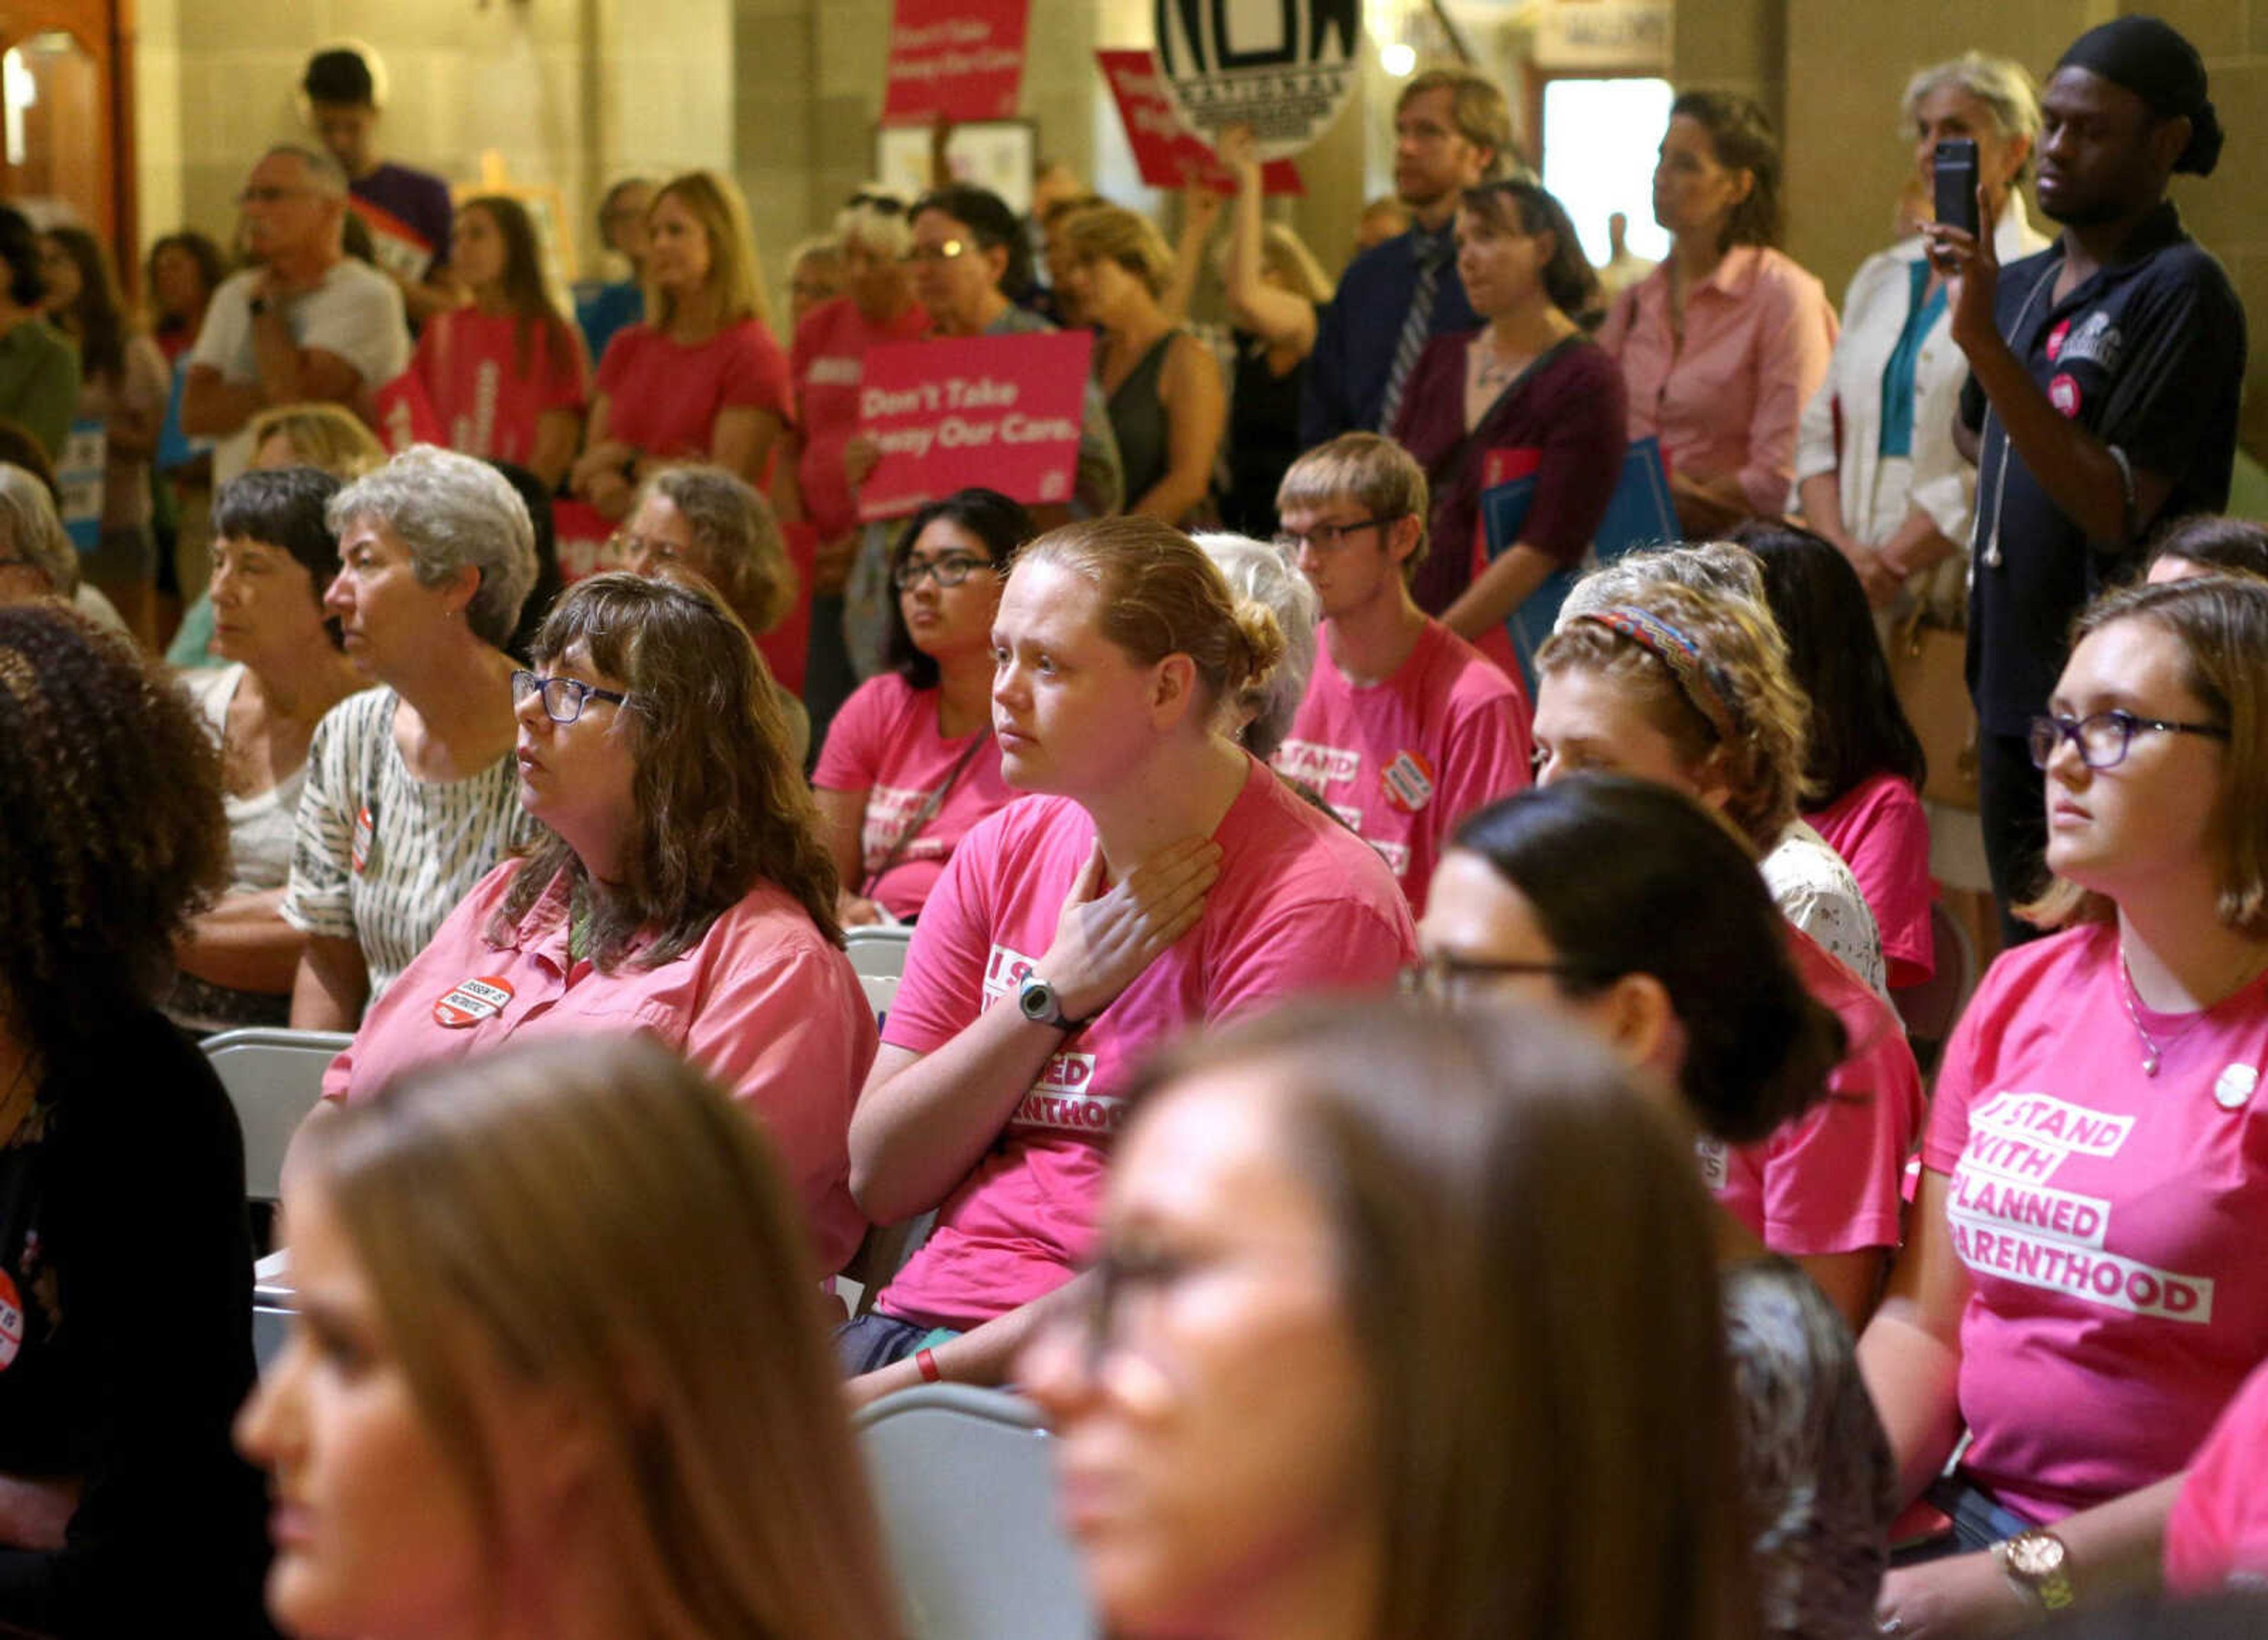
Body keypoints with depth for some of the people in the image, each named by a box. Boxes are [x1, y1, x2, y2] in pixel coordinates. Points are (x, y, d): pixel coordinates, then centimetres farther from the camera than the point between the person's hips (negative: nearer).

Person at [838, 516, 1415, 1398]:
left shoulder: (1311, 900, -9)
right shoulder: (1002, 854, 11)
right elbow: (879, 1179, 7)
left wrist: (925, 1376, -18)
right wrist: (1057, 995, -6)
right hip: (919, 1312, 6)